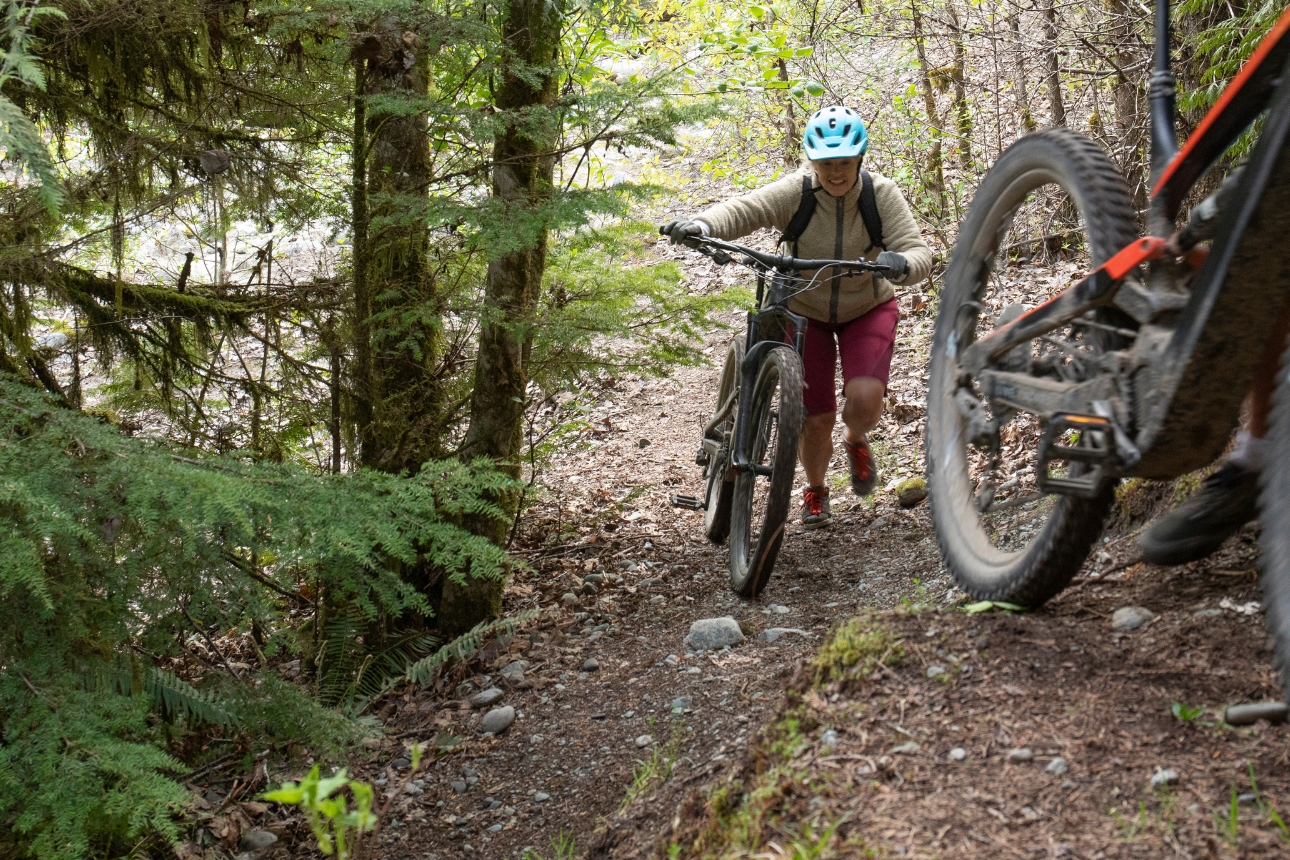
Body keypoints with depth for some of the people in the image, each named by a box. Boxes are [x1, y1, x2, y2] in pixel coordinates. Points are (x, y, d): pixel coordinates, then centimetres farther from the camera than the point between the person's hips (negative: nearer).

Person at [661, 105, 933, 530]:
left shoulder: (882, 195, -20)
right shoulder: (795, 192, -21)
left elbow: (920, 253, -26)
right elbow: (742, 209, -33)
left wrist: (903, 263, -51)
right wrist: (701, 224, -55)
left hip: (869, 309, 0)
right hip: (806, 312, 0)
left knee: (864, 399, -23)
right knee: (816, 418, 1)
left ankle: (857, 440, 16)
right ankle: (815, 491, 33)